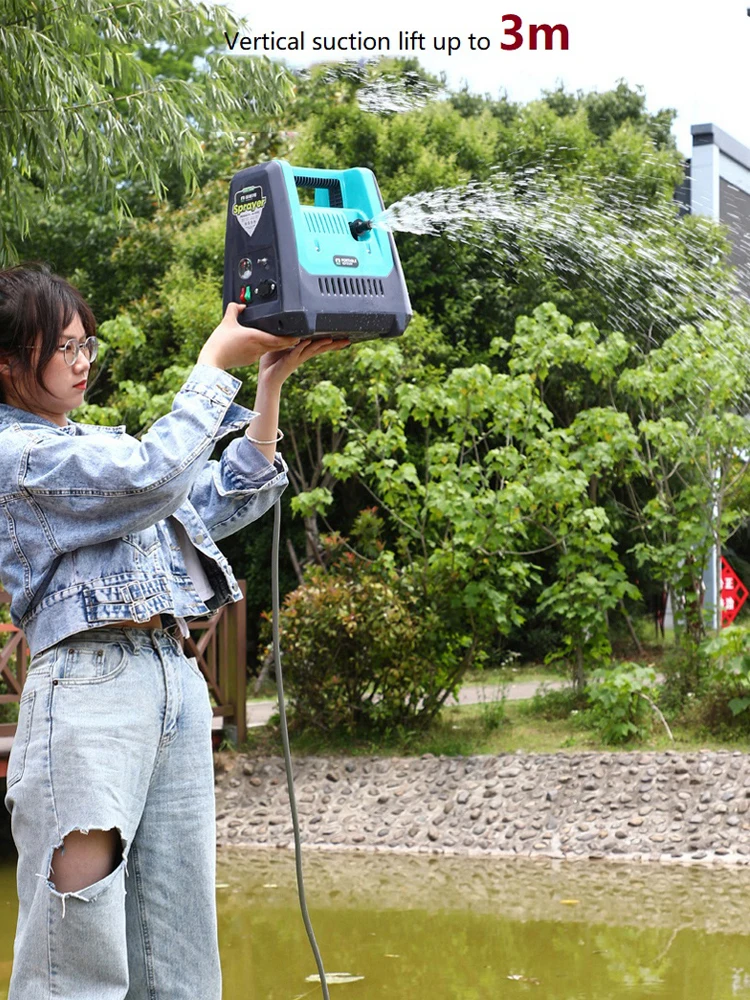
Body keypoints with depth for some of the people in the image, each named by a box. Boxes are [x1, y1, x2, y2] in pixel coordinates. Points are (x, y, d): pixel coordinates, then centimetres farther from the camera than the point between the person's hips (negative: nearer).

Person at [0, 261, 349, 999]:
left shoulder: (102, 444, 22)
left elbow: (229, 500, 20)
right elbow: (153, 476, -16)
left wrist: (271, 381, 11)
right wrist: (219, 361, -7)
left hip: (174, 680, 8)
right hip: (89, 683, -8)